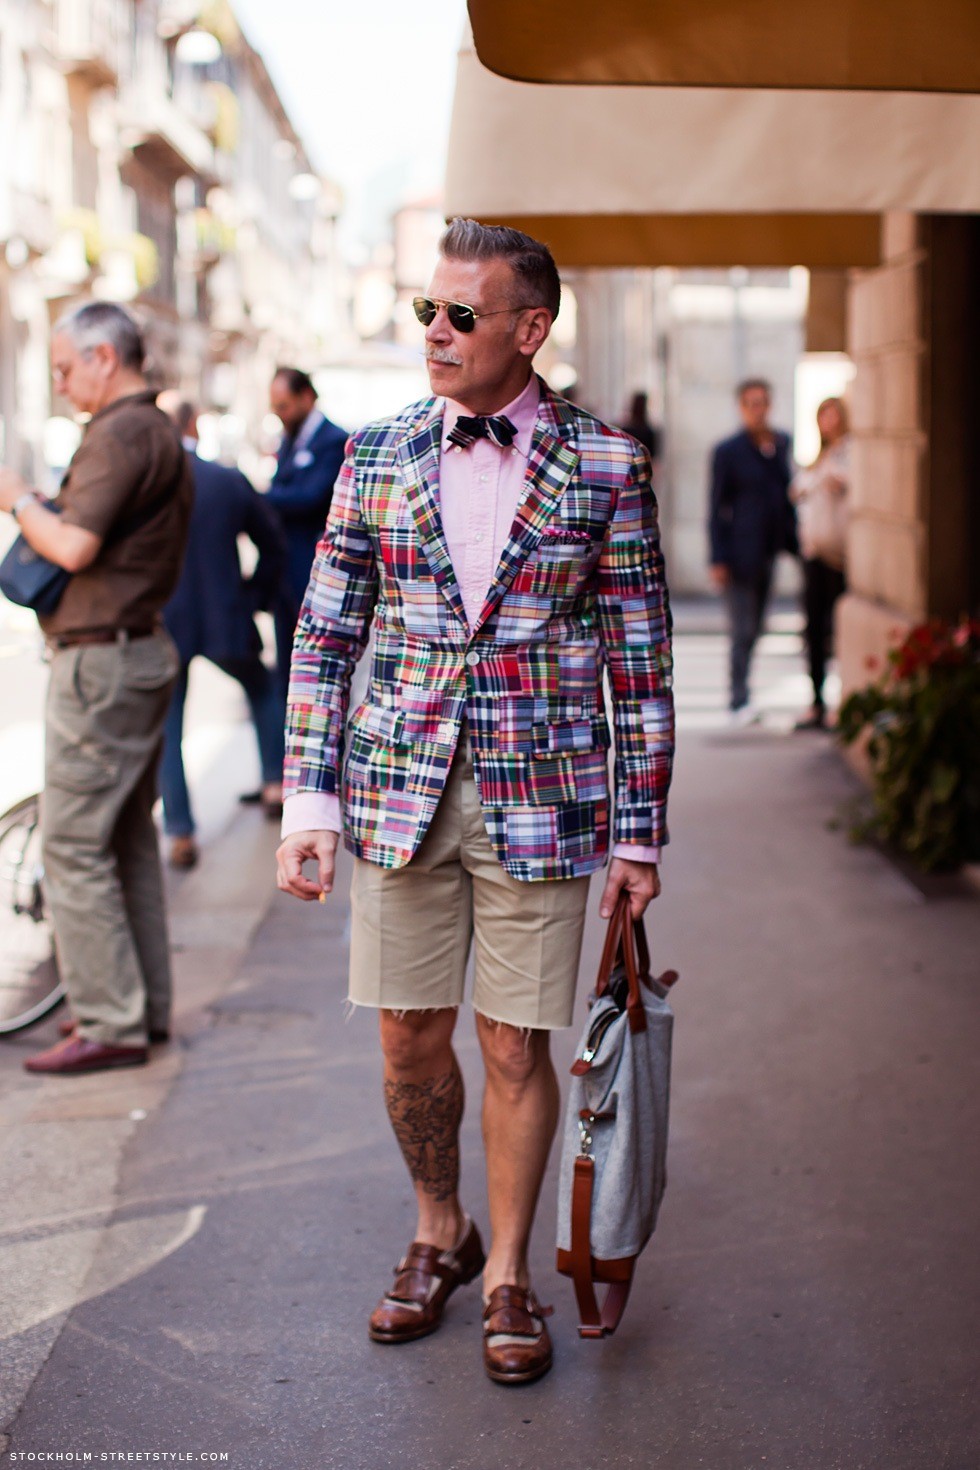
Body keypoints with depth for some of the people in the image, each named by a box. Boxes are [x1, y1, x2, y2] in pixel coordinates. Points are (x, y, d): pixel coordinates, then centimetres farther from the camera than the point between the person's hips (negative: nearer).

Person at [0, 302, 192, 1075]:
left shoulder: (120, 434, -16)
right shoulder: (162, 432, 16)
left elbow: (74, 546, -24)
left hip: (102, 659, -10)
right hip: (144, 648, 10)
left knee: (73, 844, -6)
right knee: (129, 839, 15)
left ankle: (110, 1024, -3)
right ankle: (147, 1007, 20)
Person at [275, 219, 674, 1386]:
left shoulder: (604, 467, -2)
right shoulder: (378, 458, 4)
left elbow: (641, 661, 1)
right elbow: (325, 640, 7)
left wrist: (639, 833, 0)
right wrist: (307, 801, -1)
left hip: (539, 801, -2)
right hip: (401, 795, 2)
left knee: (516, 1046, 4)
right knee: (412, 1038, 10)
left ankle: (506, 1276, 22)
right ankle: (437, 1234, 34)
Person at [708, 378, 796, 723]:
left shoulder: (782, 443, 10)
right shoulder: (728, 451, -5)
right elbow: (717, 507, -6)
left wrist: (792, 540, 12)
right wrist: (718, 559, -11)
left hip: (770, 549, 6)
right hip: (741, 554, -6)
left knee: (754, 628, 10)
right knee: (743, 630, -6)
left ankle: (740, 694, 20)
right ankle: (739, 701, -1)